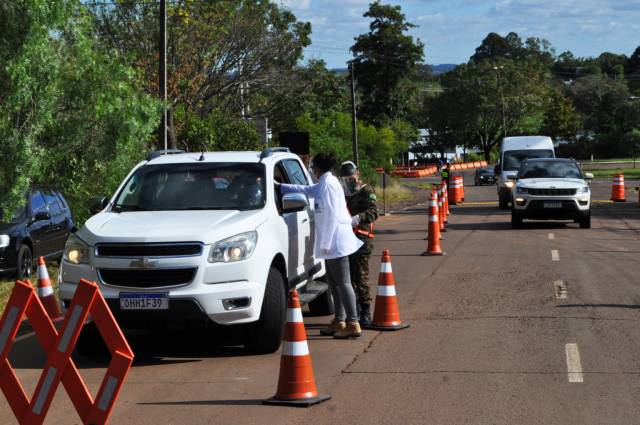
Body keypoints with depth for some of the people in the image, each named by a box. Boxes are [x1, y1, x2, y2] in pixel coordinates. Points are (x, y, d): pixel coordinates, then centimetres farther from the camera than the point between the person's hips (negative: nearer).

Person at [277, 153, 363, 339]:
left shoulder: (328, 184, -14)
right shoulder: (324, 183, 16)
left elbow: (331, 215, -19)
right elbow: (306, 190, 33)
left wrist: (326, 243, -17)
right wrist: (280, 186, 39)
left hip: (335, 240, -10)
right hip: (333, 242, 10)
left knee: (343, 282, -10)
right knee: (334, 282, 15)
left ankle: (353, 324, -11)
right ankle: (339, 321, 21)